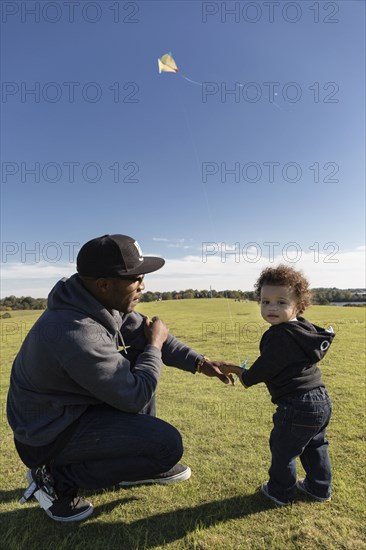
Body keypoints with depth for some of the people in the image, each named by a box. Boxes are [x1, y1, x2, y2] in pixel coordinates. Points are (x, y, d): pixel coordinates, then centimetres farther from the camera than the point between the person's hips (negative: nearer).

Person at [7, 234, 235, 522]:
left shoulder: (102, 300, -10)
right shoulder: (75, 334, -36)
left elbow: (143, 332, 0)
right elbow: (134, 397, -26)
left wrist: (199, 362, -5)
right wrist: (154, 345, -12)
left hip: (76, 402, 9)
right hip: (49, 433, -8)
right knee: (169, 444, -14)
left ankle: (143, 463, 20)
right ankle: (58, 478, 1)